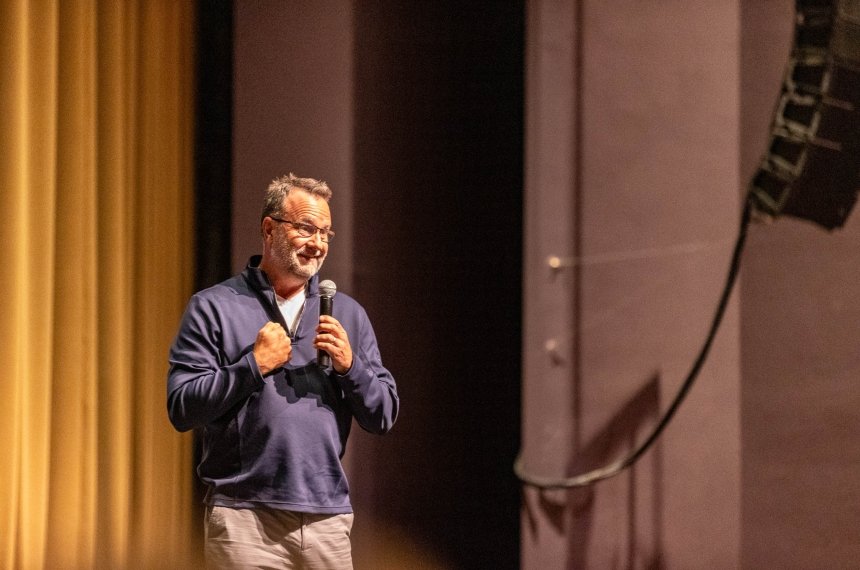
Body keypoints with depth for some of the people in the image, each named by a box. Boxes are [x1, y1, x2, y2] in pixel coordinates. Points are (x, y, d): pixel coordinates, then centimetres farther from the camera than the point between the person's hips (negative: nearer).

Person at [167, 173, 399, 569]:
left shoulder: (347, 314, 15)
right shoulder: (214, 308, 3)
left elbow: (384, 417, 12)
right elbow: (181, 408, -6)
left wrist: (350, 365, -5)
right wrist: (254, 365, -11)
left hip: (327, 518, 4)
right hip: (244, 517, -4)